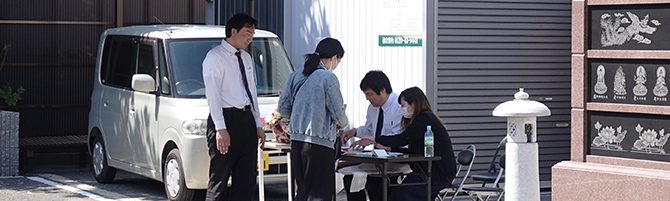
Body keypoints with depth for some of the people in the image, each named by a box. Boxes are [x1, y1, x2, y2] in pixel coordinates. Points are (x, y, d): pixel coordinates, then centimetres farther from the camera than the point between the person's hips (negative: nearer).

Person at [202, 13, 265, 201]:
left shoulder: (246, 58, 16)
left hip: (246, 119, 8)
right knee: (219, 179, -5)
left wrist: (258, 125, 13)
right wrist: (221, 129, -19)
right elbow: (213, 95, -13)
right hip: (226, 119, -8)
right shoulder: (215, 57, -7)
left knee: (246, 179, 7)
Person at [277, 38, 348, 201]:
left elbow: (283, 108, 10)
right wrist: (343, 123, 15)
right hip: (319, 142, -7)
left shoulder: (296, 76, 9)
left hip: (296, 140, 7)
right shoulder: (328, 77, -10)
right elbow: (338, 113, -7)